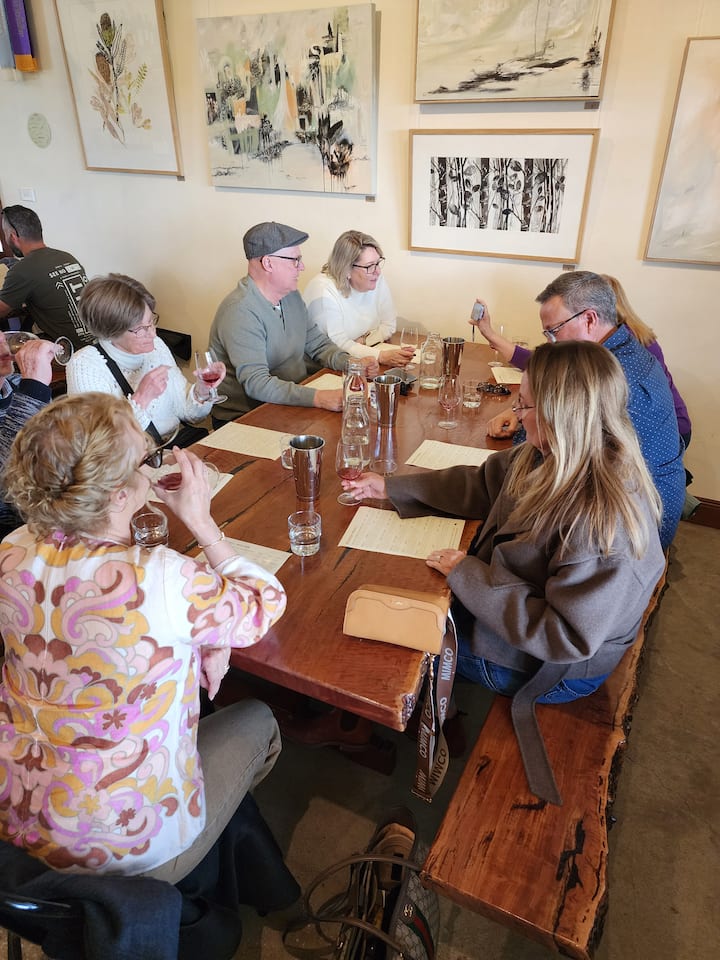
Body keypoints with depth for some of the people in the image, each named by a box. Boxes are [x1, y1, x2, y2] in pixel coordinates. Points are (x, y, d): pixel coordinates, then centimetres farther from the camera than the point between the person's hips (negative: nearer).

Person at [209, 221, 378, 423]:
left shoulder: (292, 296, 10)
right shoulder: (240, 312, -20)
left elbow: (318, 344, 17)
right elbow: (256, 383, -29)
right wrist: (317, 398, -38)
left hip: (294, 404, 9)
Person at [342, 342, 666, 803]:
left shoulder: (605, 521, -37)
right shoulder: (550, 458, -11)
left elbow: (565, 636, -32)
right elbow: (482, 484, 4)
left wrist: (469, 576, -27)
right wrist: (391, 487, 5)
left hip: (551, 666, -7)